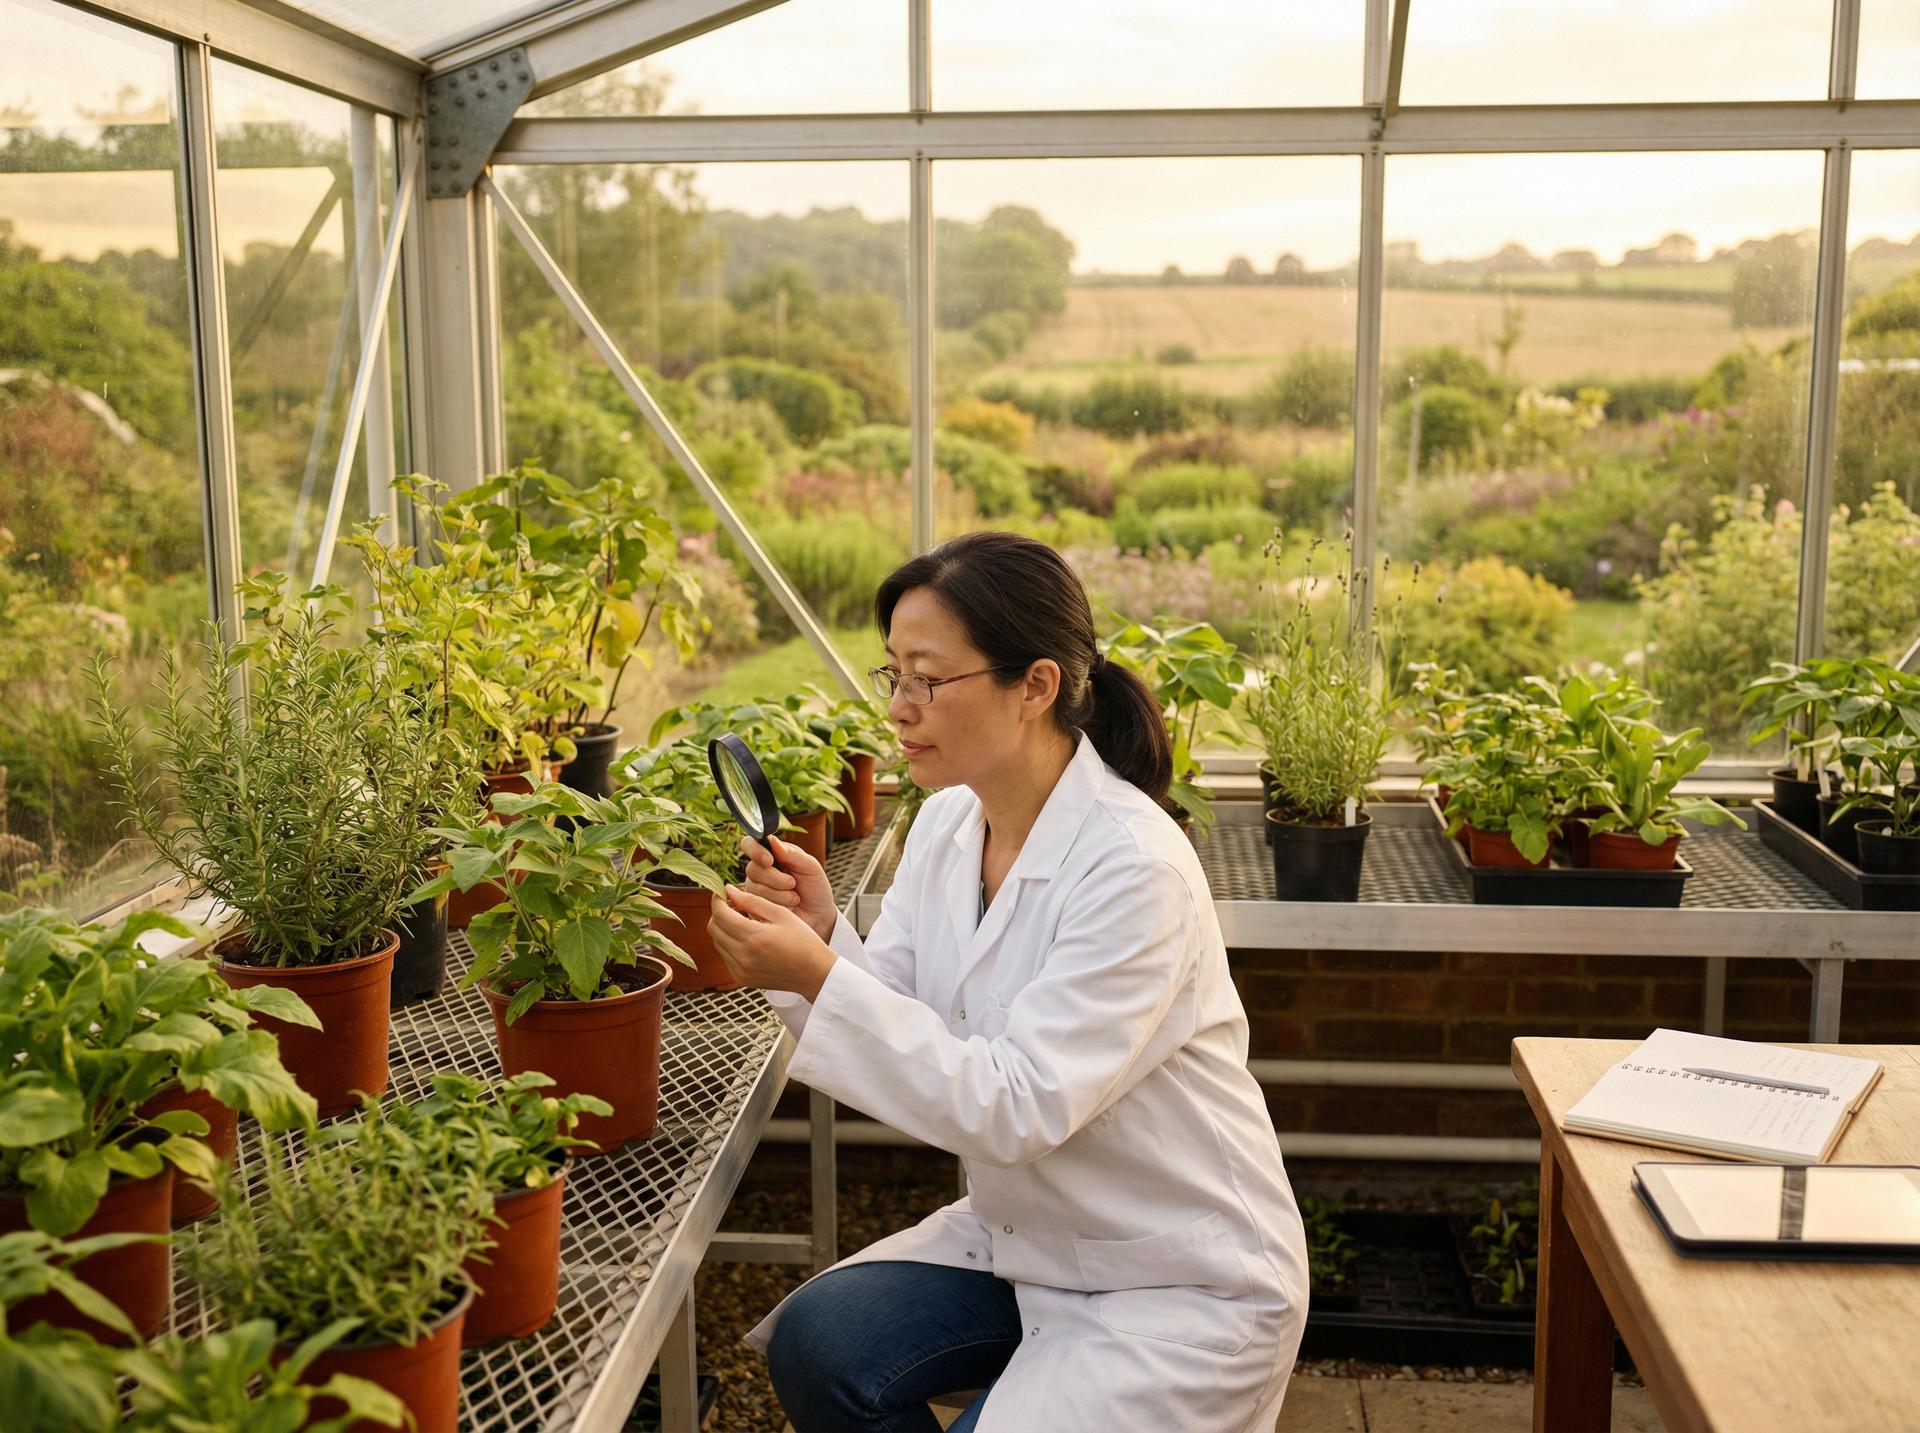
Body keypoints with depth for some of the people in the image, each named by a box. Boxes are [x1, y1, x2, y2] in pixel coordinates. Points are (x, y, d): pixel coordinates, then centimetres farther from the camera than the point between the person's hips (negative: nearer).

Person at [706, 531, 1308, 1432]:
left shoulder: (1134, 869, -26)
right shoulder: (945, 824, -2)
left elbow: (1017, 1106, -29)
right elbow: (893, 1018, 0)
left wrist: (817, 977, -34)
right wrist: (822, 934, -19)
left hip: (1184, 1286, -6)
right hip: (1025, 1238, 7)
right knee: (813, 1343, -10)